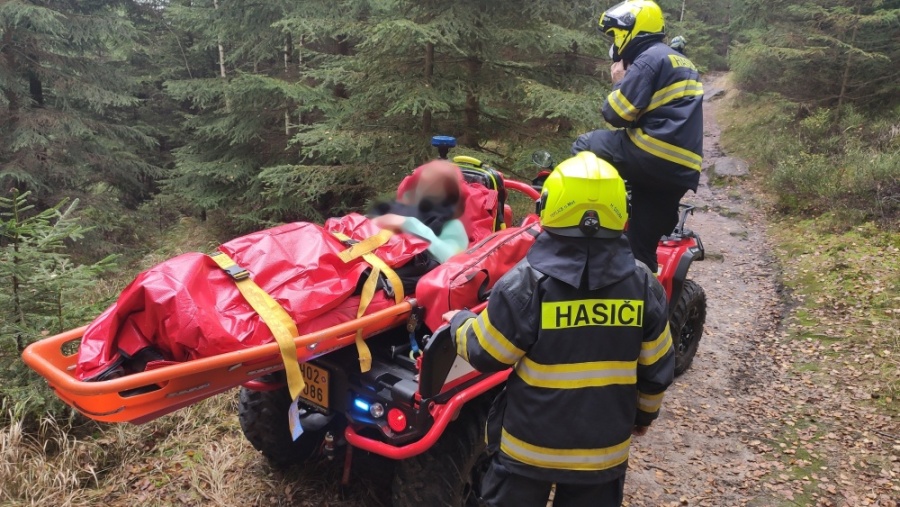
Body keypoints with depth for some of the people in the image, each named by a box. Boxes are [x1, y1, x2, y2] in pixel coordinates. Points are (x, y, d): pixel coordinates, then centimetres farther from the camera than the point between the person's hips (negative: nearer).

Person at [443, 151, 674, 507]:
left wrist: (460, 323, 10)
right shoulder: (644, 285, -10)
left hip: (527, 443, -2)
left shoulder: (526, 284, -21)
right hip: (604, 446, 3)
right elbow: (657, 369, 1)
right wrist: (644, 412, 20)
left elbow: (484, 354, -11)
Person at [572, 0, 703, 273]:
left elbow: (616, 114, -11)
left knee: (585, 146, 4)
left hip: (654, 156, -9)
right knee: (641, 250, 15)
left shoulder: (649, 58, -5)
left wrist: (619, 81, 6)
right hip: (681, 170, 9)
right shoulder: (680, 61, 25)